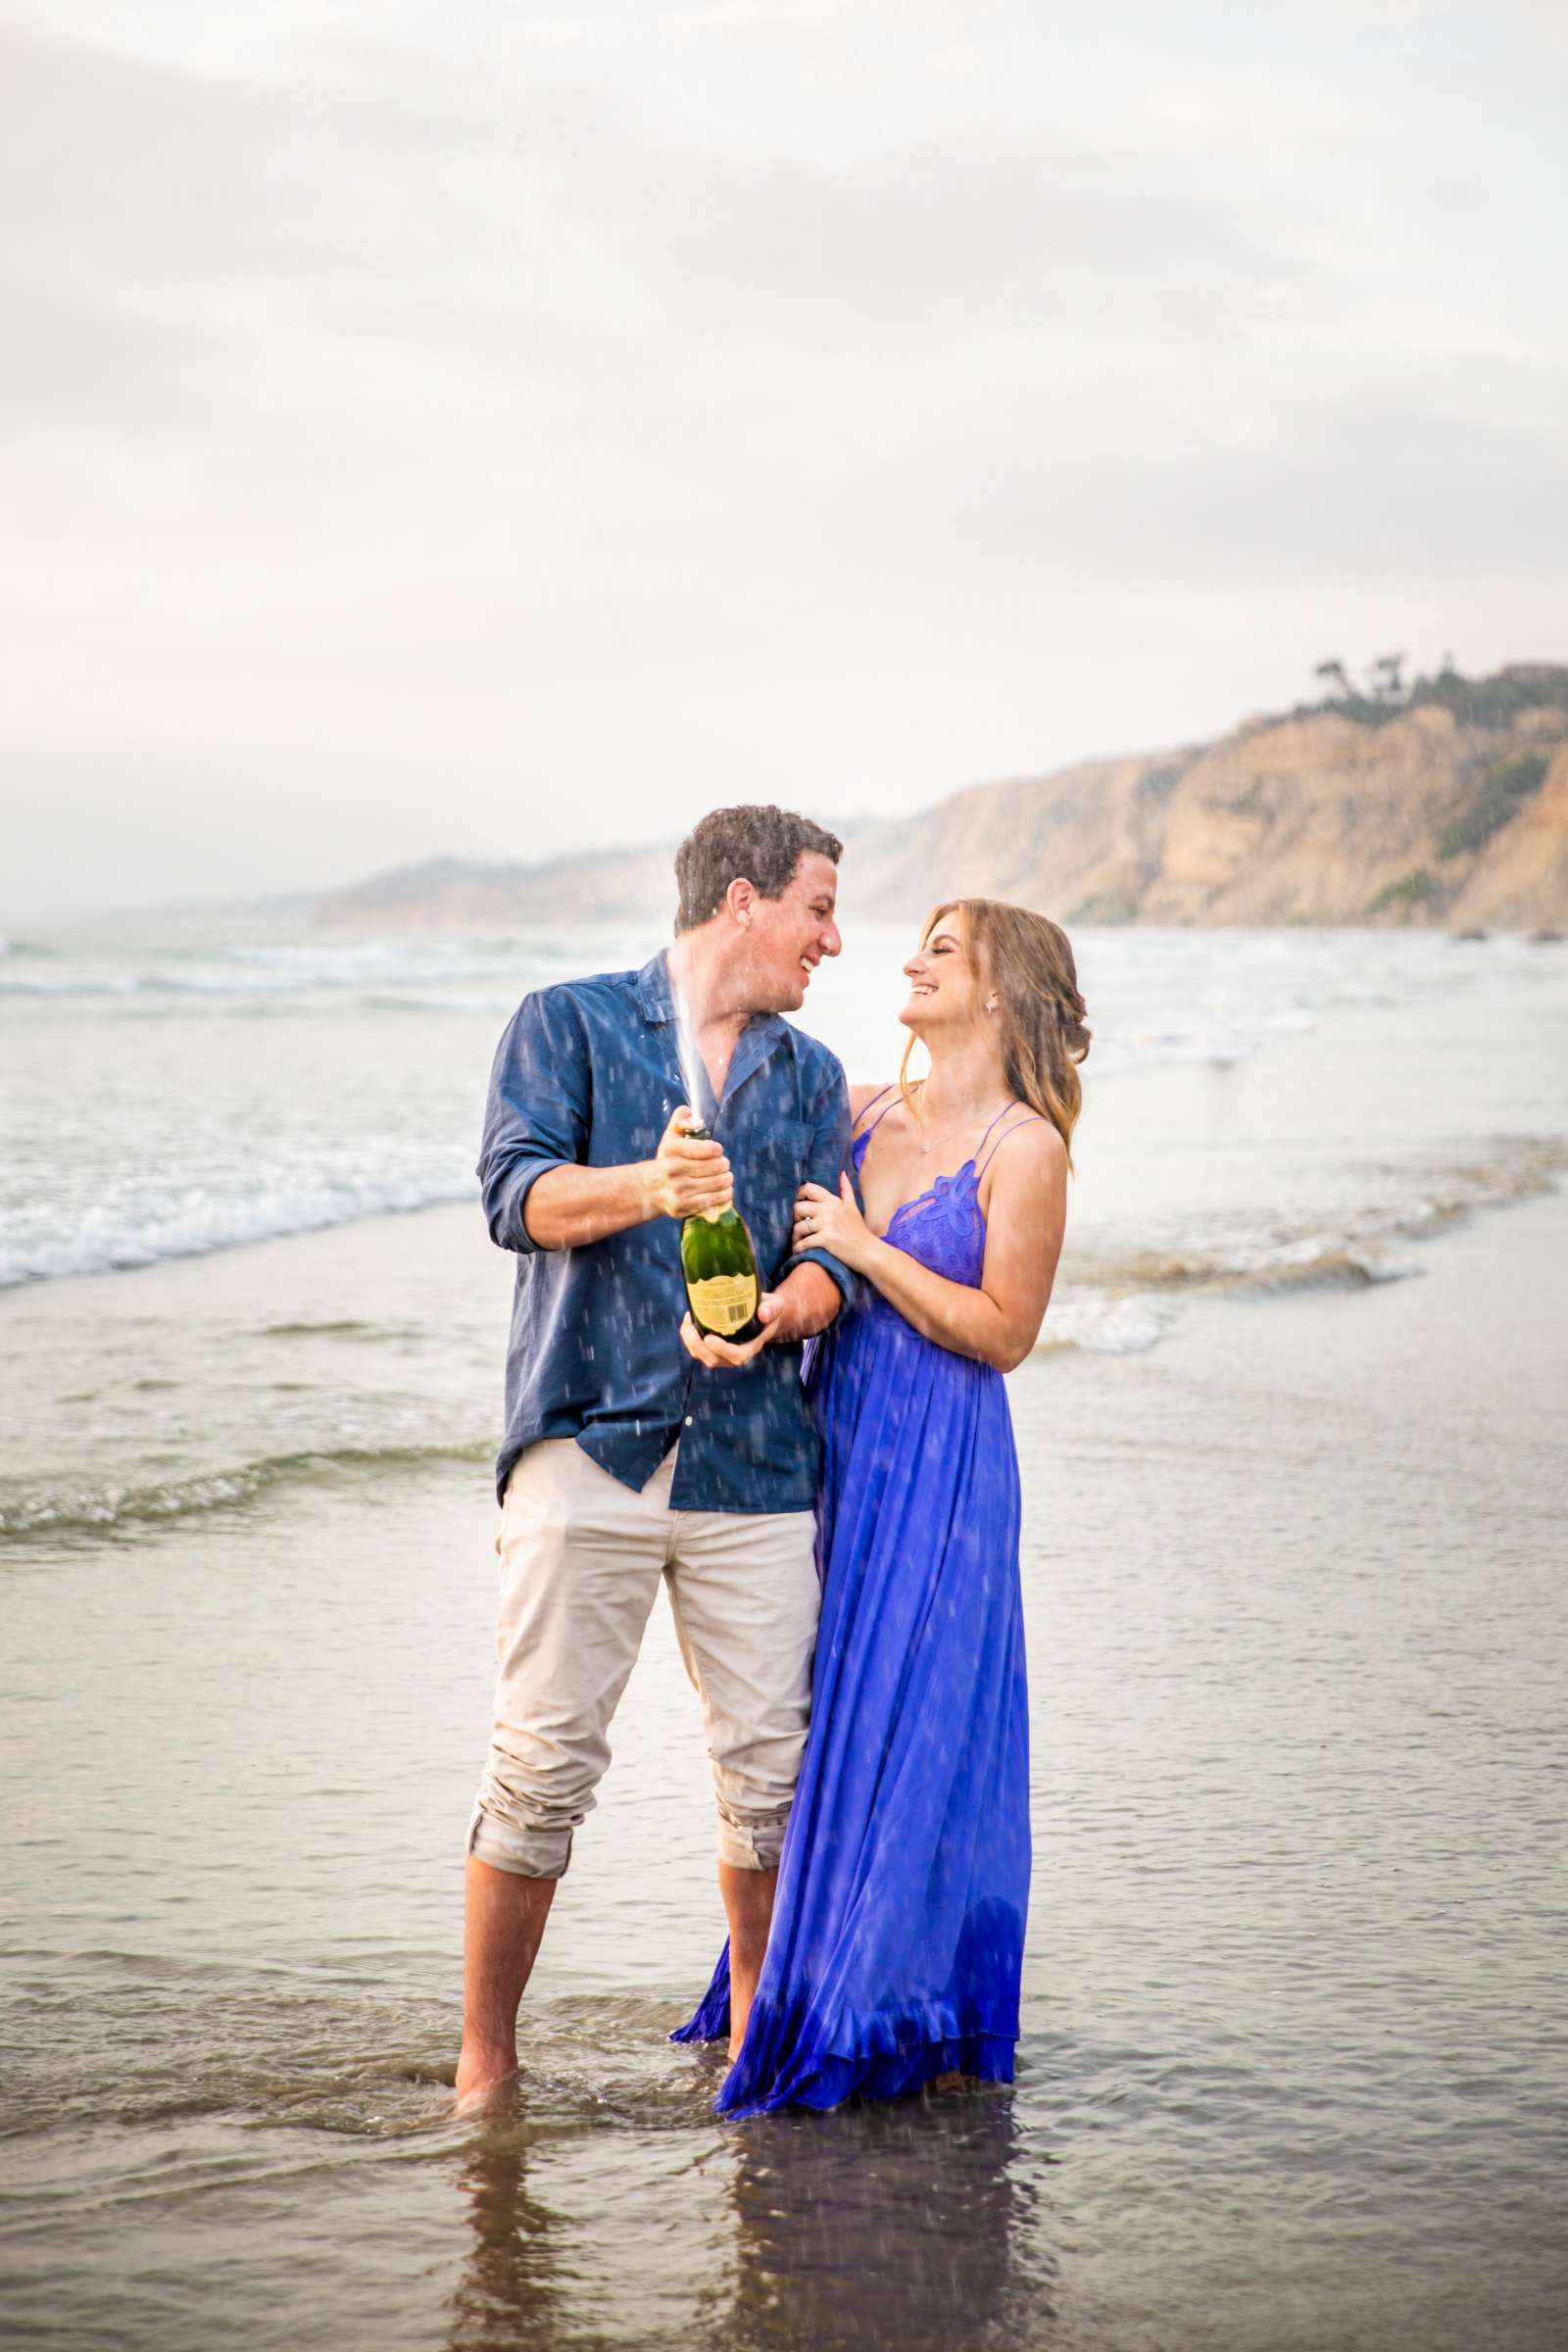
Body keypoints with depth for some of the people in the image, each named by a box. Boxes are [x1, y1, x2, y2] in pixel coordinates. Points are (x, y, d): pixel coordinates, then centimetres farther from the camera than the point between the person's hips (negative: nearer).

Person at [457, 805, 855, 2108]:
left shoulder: (812, 1076, 20)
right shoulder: (569, 1023, 8)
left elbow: (832, 1259, 8)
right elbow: (517, 1192, -7)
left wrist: (777, 1313, -14)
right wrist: (646, 1187, -26)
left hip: (755, 1459, 4)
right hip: (589, 1445, -4)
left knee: (770, 1762, 2)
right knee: (544, 1760, -5)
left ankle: (756, 2021, 22)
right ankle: (485, 2056, 7)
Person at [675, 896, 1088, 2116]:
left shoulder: (1026, 1149, -9)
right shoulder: (863, 1111, 9)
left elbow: (1003, 1332, -13)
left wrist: (867, 1248, -14)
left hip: (940, 1467, -6)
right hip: (835, 1441, 6)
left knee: (911, 1725, -2)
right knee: (827, 1714, 12)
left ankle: (888, 2012, 10)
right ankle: (802, 1976, 24)